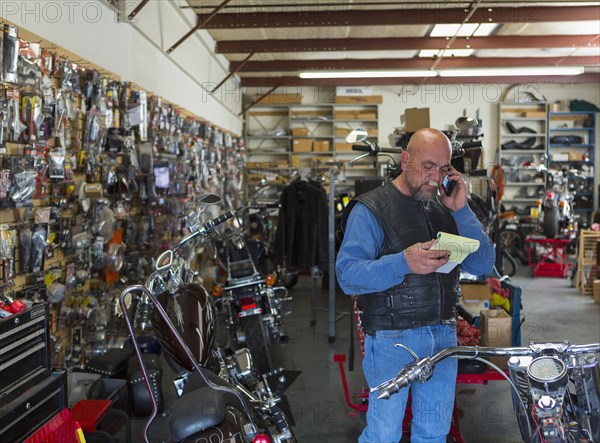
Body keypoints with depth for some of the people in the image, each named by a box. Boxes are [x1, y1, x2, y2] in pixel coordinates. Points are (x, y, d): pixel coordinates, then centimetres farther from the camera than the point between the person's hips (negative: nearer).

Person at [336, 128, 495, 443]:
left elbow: (483, 265, 4)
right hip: (393, 340, -5)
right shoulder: (370, 209, -8)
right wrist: (403, 263, -33)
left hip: (443, 334, 6)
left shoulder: (445, 209, 10)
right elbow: (347, 275, -18)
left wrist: (461, 211, -6)